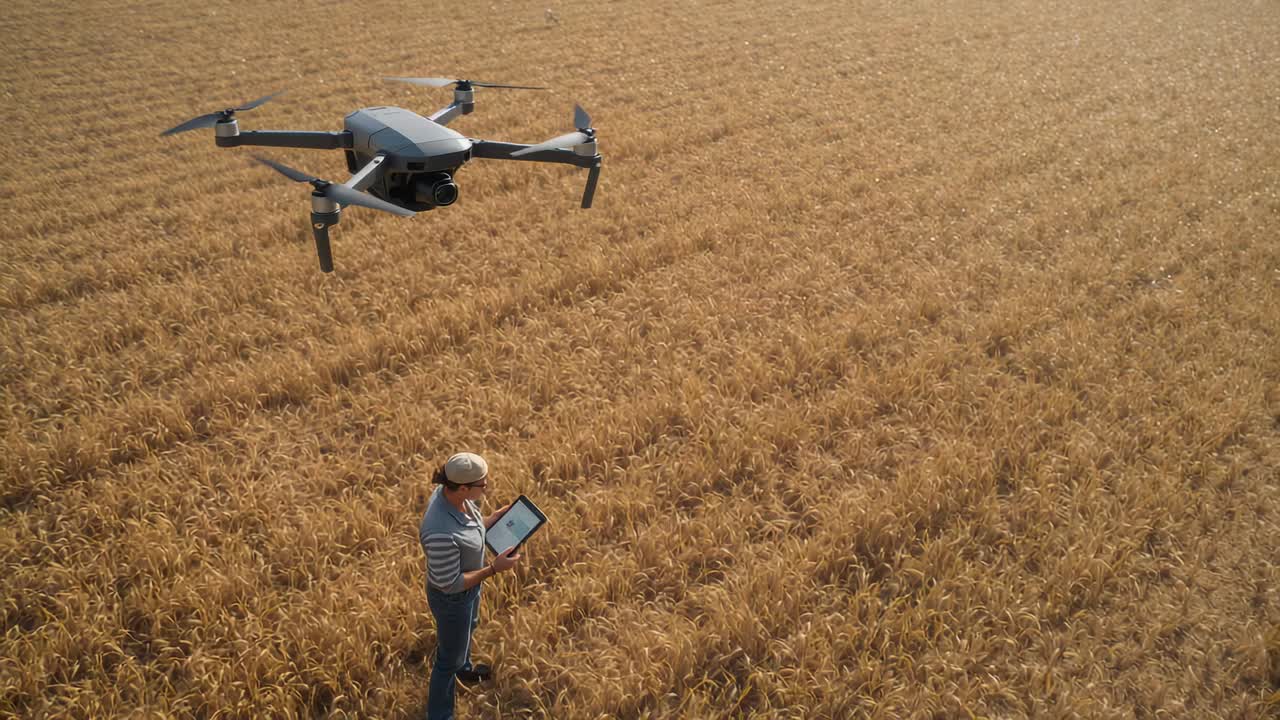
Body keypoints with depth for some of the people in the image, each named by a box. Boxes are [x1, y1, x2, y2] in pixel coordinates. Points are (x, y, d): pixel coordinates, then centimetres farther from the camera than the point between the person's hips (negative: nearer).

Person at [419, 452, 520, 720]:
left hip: (468, 585, 8)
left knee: (468, 629, 37)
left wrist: (496, 517, -8)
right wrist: (494, 568, -27)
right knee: (449, 657, 18)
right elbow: (449, 584, -30)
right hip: (452, 598, -8)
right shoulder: (441, 533, -44)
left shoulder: (450, 492, -19)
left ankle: (464, 669, 69)